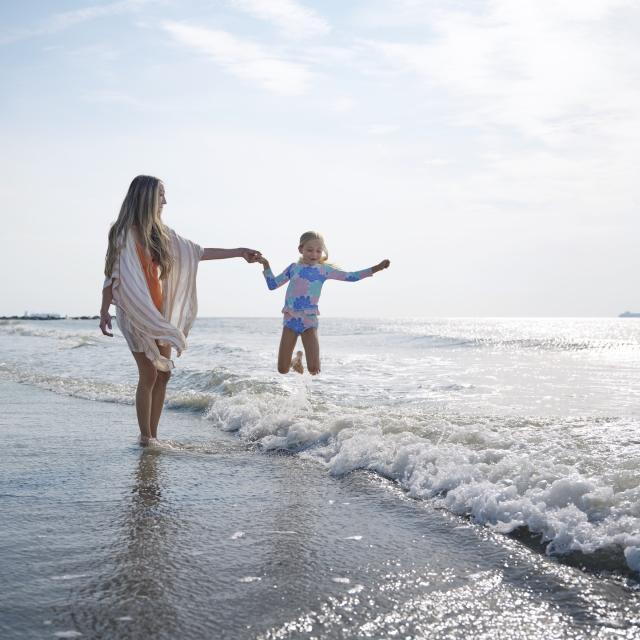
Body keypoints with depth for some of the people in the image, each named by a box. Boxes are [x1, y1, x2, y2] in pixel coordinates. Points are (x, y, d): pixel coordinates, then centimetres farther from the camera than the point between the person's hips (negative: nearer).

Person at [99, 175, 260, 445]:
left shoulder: (161, 234, 11)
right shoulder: (125, 233, -8)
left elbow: (197, 252, 15)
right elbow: (113, 273, -11)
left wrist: (239, 252, 14)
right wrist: (104, 311, -17)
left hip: (160, 314, 7)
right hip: (137, 314, -7)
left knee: (163, 374, 6)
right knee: (149, 375, -6)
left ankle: (153, 436, 14)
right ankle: (145, 438, 5)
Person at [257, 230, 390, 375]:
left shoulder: (323, 269, 4)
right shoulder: (293, 267, 10)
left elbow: (350, 276, 2)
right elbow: (272, 284, 16)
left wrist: (375, 268, -5)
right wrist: (266, 266, 4)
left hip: (309, 319, -1)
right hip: (290, 318, 1)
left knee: (314, 370, -10)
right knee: (282, 369, -1)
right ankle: (297, 359, 34)